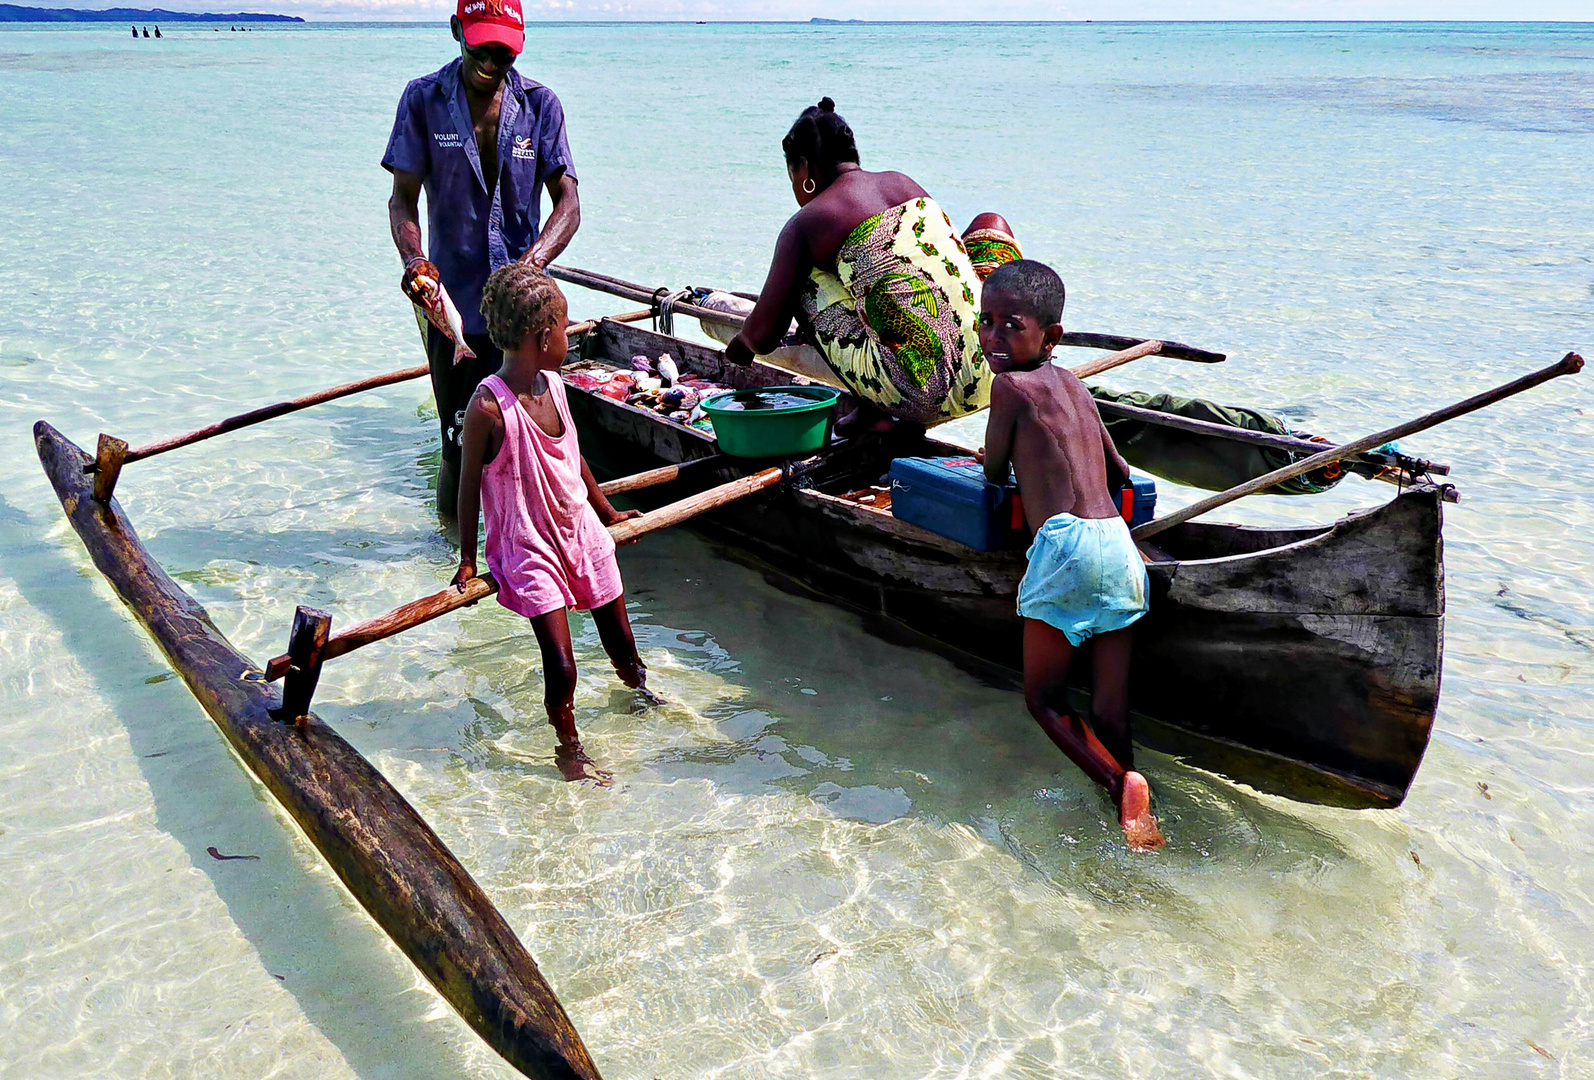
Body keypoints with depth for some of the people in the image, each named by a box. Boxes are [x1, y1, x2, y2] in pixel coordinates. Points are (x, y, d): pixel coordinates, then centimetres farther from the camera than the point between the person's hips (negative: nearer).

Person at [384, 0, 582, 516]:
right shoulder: (423, 99, 2)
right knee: (459, 446, 4)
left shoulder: (540, 104, 3)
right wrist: (413, 259, -21)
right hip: (453, 303, -1)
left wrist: (529, 265, -22)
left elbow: (568, 204, -3)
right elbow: (403, 199, 0)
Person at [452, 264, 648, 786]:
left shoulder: (553, 383, -1)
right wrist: (468, 559, -6)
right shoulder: (489, 406, -22)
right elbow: (469, 485, -12)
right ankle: (569, 749, 17)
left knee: (620, 639, 19)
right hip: (529, 549, -6)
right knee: (561, 667, -8)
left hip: (582, 532, 7)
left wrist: (607, 512, 25)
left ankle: (640, 689, 51)